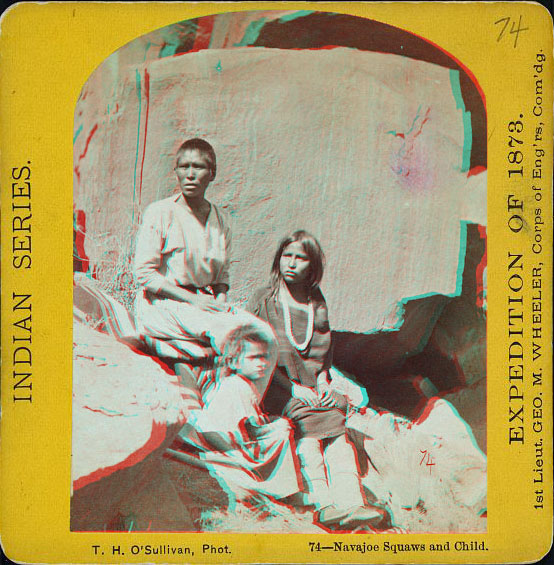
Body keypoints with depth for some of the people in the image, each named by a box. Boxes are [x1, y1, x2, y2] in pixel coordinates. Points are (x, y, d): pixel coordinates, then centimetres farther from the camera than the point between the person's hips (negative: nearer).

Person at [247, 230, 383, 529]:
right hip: (274, 386, -3)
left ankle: (350, 501, -38)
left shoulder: (317, 303, 17)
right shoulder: (263, 300, 3)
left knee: (334, 414, -26)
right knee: (306, 417, -31)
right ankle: (324, 502, -38)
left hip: (311, 385, 4)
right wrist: (294, 388, -12)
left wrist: (322, 384, 1)